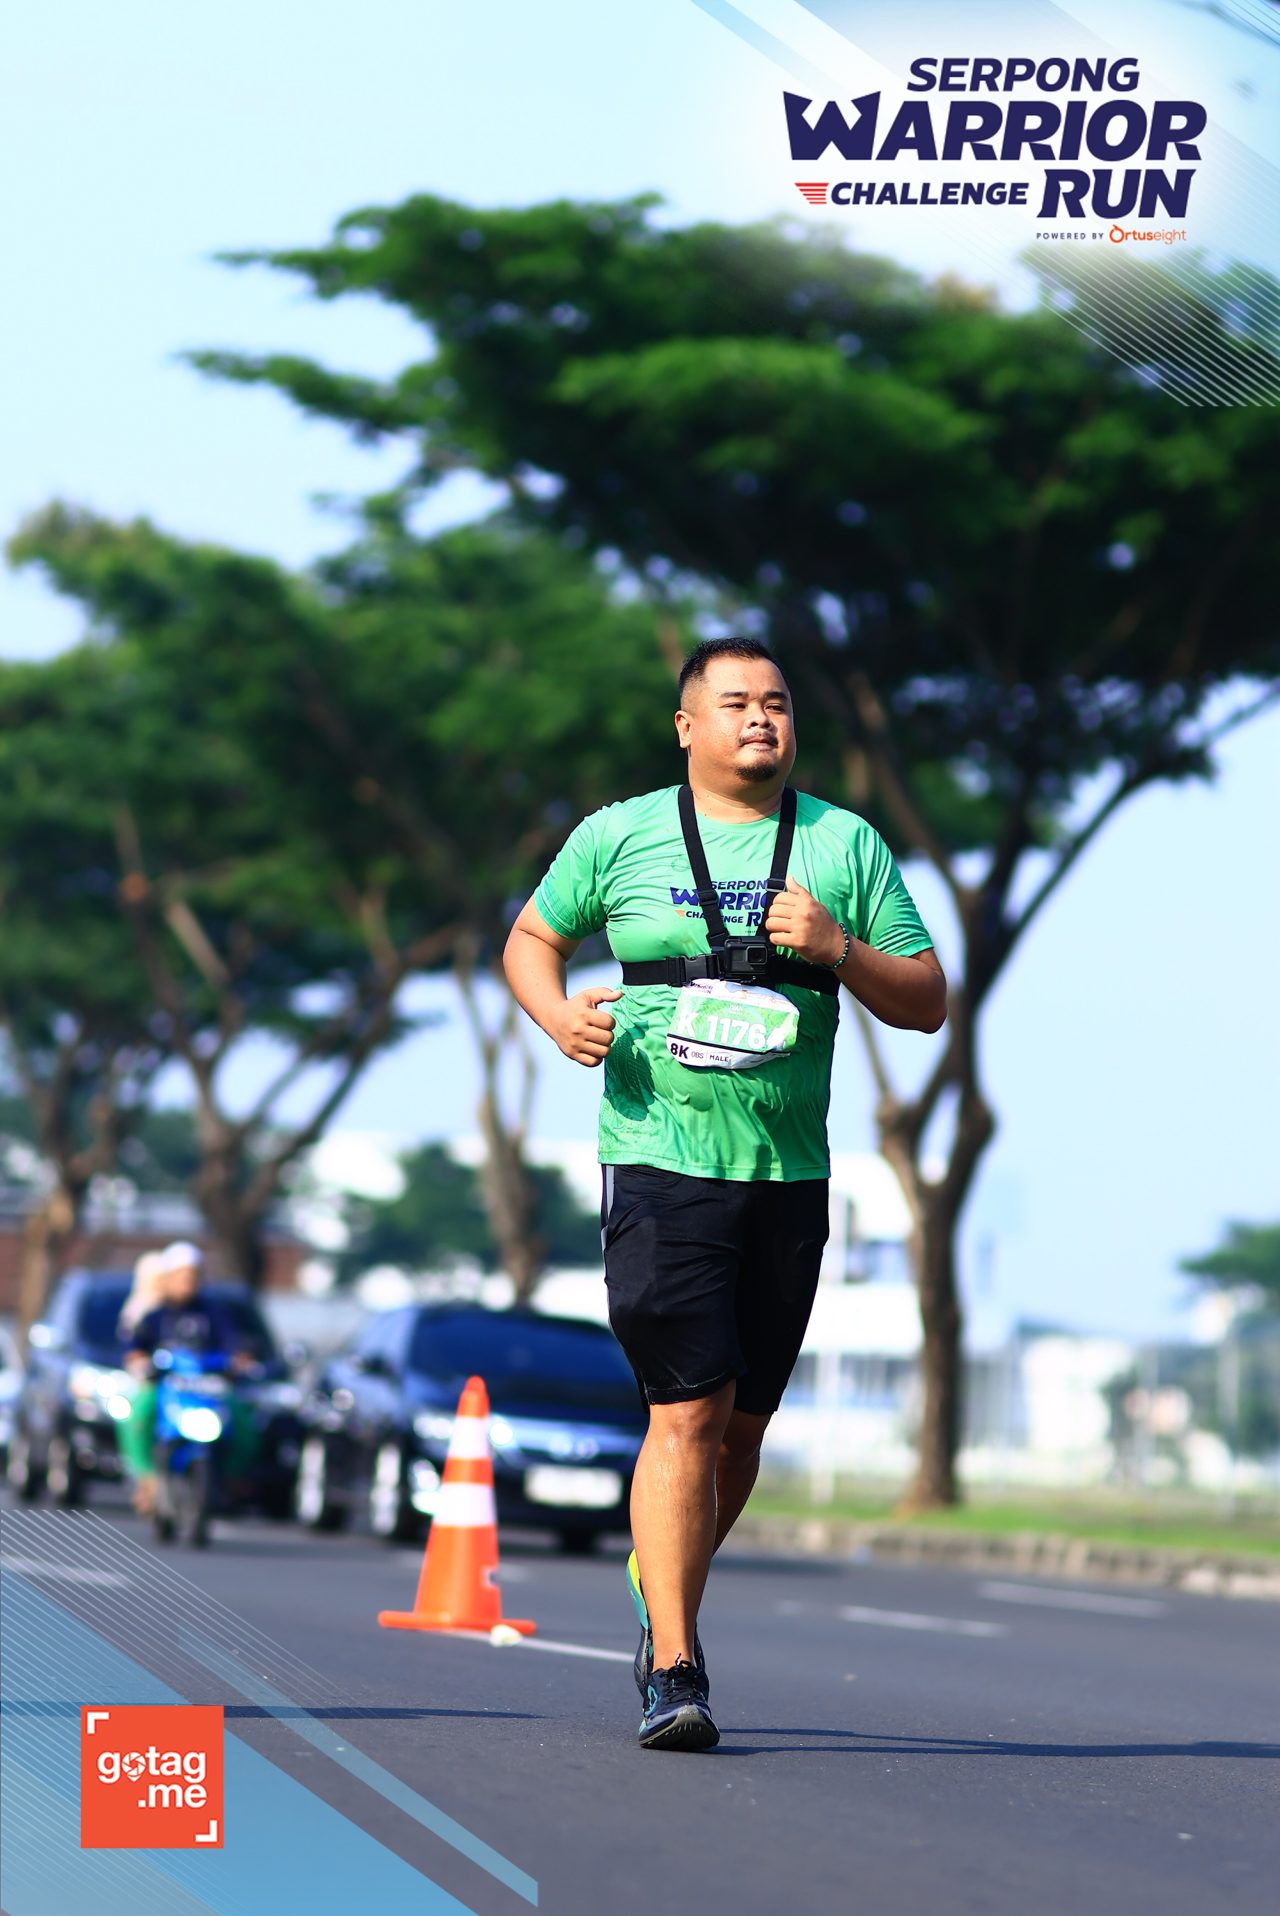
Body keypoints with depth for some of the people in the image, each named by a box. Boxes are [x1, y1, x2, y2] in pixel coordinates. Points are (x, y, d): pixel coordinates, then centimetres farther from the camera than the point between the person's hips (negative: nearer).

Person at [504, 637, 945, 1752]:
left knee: (743, 1421, 11)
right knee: (688, 1413, -13)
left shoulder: (845, 846, 8)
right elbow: (533, 938, 19)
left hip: (790, 1178, 3)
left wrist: (838, 951, -11)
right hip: (661, 1163, -3)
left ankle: (661, 1591, 37)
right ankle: (674, 1671, -12)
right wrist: (559, 1014, -2)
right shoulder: (619, 837, 5)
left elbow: (928, 1002, 8)